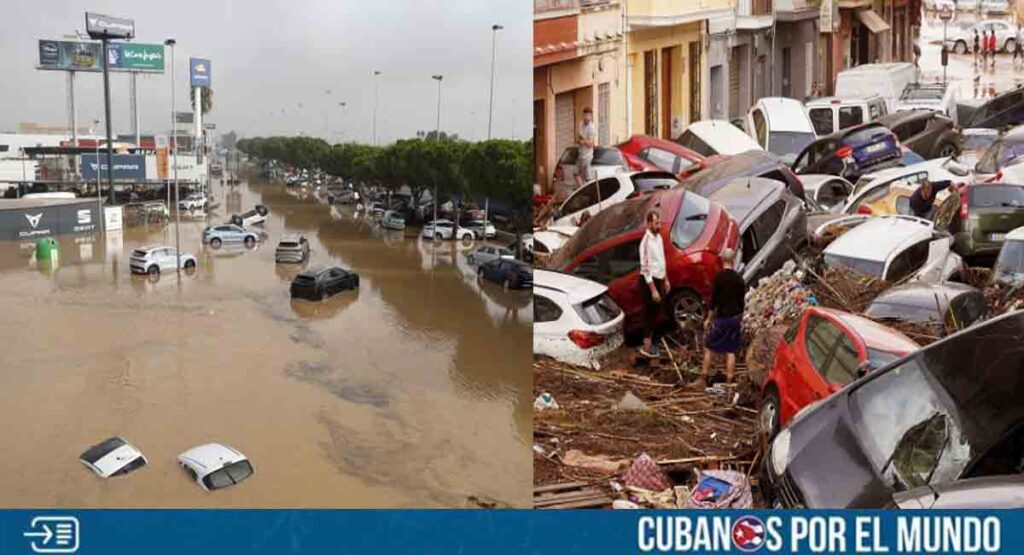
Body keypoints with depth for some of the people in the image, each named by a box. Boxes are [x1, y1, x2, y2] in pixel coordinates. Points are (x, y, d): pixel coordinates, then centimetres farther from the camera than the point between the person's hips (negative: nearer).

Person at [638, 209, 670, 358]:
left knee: (656, 312, 16)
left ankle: (650, 341, 29)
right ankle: (646, 347, 8)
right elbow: (645, 268, -24)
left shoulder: (659, 237, 5)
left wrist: (665, 280, 18)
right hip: (649, 281, -9)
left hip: (658, 279, 9)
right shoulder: (646, 242, -23)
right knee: (650, 313, -1)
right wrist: (653, 290, -24)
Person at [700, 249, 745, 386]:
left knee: (708, 348, 7)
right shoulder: (738, 278, 1)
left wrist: (710, 317, 0)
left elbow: (714, 298, -10)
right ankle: (729, 380, 9)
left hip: (721, 317, -3)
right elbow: (741, 300, 7)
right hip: (735, 318, 4)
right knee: (731, 351, 8)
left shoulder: (719, 277, -11)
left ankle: (703, 378, 7)